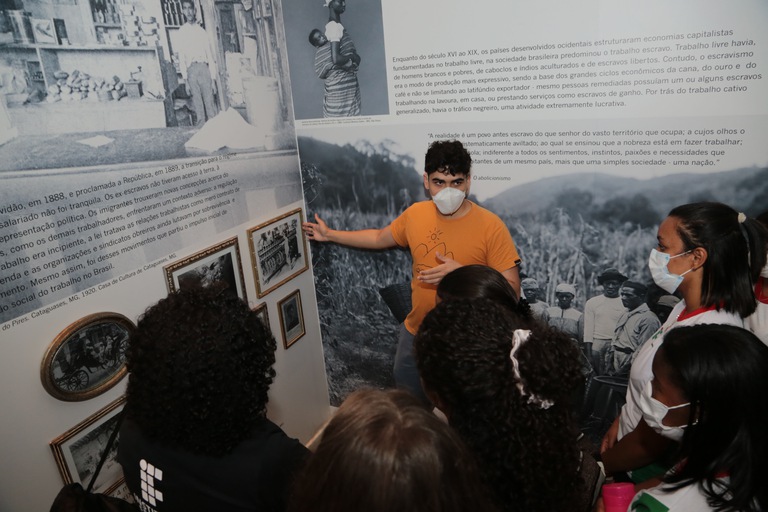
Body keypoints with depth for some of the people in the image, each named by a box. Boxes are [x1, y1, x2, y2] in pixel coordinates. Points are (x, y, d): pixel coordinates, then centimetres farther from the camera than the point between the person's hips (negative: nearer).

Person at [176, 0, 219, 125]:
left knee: (210, 103, -8)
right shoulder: (181, 33, 12)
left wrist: (213, 78, 2)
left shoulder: (202, 31, 14)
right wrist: (186, 81, -2)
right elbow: (181, 58, 8)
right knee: (198, 107, -4)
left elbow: (210, 54, 11)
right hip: (191, 69, 0)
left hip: (204, 68, 0)